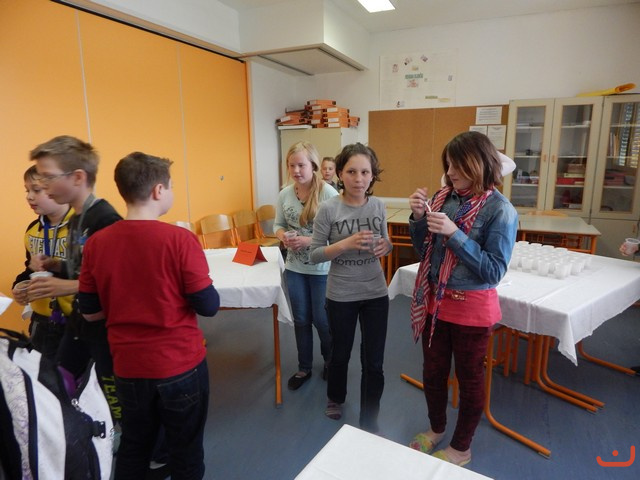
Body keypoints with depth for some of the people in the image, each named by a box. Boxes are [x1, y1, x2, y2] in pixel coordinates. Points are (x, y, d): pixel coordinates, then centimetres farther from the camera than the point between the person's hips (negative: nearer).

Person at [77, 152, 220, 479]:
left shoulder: (96, 243, -6)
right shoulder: (179, 239, -19)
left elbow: (90, 312, 2)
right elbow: (208, 306, -15)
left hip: (127, 367, 4)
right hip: (181, 365, -4)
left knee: (133, 449, 25)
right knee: (185, 451, 17)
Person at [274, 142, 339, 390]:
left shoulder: (328, 193, -17)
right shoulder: (285, 193, -1)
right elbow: (278, 224, 9)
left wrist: (308, 240, -26)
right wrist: (283, 236, -13)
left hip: (322, 269, -4)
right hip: (294, 268, 4)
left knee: (322, 320, 11)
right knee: (301, 320, 16)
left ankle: (331, 361, 40)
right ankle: (304, 367, 36)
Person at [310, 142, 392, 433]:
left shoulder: (378, 206, -3)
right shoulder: (328, 209, -14)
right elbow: (315, 255, -11)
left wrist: (385, 247, -13)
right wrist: (346, 244, -26)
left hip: (376, 294, 2)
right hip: (341, 296, -2)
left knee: (374, 363, 8)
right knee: (341, 353, 20)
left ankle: (369, 422, 31)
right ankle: (335, 397, 52)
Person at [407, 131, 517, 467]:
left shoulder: (499, 209, -17)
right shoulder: (444, 197, -1)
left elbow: (494, 271, -20)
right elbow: (423, 250, 6)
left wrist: (455, 233, -28)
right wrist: (419, 218, -12)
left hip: (471, 307, -5)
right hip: (434, 301, 5)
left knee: (469, 377, 15)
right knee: (433, 371, 19)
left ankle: (461, 447, 37)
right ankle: (436, 429, 45)